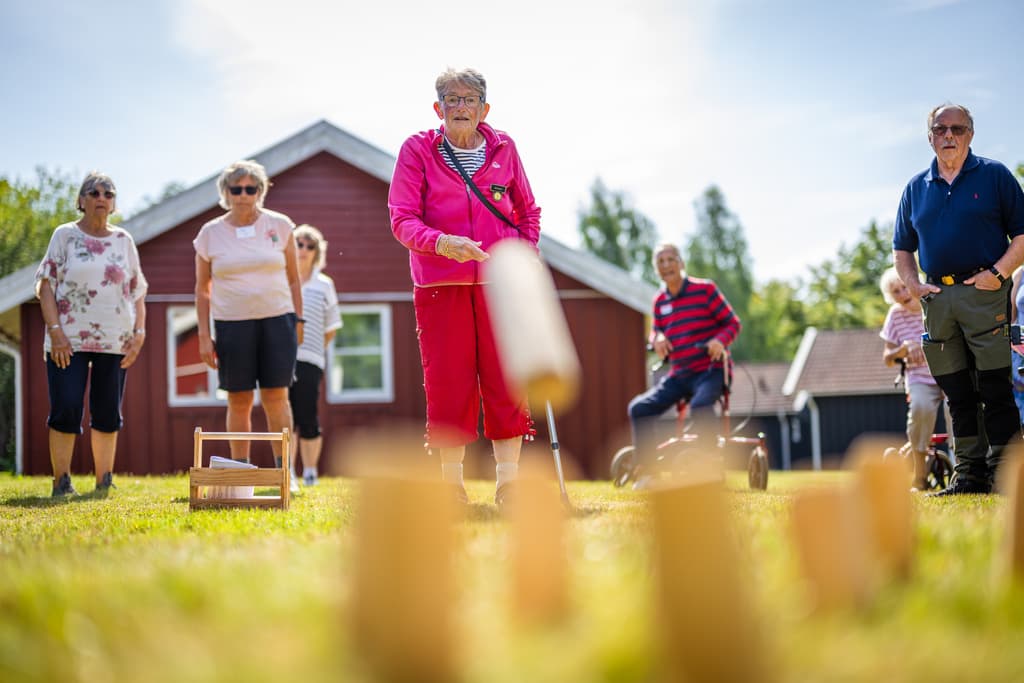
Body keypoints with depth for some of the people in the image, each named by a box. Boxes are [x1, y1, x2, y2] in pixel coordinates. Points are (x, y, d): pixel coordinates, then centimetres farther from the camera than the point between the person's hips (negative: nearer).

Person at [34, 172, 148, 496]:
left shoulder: (124, 241, 11)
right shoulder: (65, 235, 3)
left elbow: (137, 290, 13)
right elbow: (45, 284, -1)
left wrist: (139, 332, 1)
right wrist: (55, 330, -12)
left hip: (114, 341, 3)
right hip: (69, 340, -3)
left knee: (108, 413, 4)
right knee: (66, 409, -6)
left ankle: (104, 481, 12)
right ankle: (62, 481, 3)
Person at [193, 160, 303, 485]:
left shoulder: (280, 226, 5)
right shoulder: (210, 233, 5)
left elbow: (293, 278, 11)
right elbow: (202, 289, 9)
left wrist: (298, 321, 5)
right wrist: (204, 335, 3)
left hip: (277, 320, 0)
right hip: (231, 324, 0)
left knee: (276, 397, -3)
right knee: (238, 401, 2)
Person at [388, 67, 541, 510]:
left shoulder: (503, 148, 7)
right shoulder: (417, 150, 0)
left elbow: (528, 211, 17)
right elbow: (402, 219, -7)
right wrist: (442, 243, -25)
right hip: (441, 286, -2)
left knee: (506, 383, -1)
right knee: (448, 386, 0)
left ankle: (508, 488, 5)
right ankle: (452, 491, 9)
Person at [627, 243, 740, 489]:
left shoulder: (705, 289, -6)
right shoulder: (660, 300, 9)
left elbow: (732, 322, -4)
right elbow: (655, 330, 21)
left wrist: (720, 341, -26)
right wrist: (656, 339, -5)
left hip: (710, 370, -6)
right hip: (678, 375, 6)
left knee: (701, 405, -37)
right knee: (639, 408, -9)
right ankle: (647, 470, -3)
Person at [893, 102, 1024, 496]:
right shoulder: (916, 188, 16)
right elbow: (902, 247, 22)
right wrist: (911, 283, 6)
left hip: (983, 292, -4)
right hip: (937, 298, 4)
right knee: (958, 393, 6)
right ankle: (970, 473, 11)